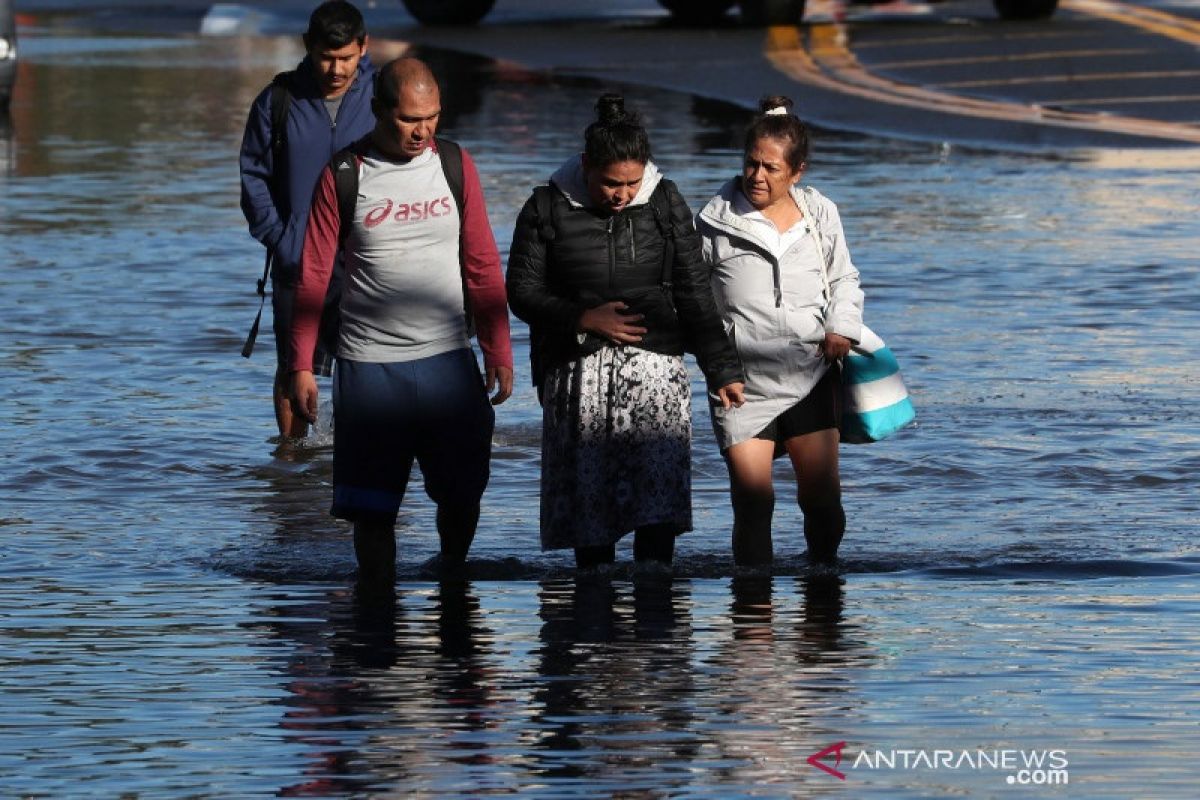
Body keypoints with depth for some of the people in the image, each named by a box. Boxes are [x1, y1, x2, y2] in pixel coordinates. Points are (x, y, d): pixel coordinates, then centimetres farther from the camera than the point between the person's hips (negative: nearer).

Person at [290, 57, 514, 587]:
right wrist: (302, 366, -4)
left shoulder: (455, 166, 5)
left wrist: (498, 351, 6)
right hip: (369, 365, -2)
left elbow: (483, 268, 10)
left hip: (448, 362, 2)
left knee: (462, 492, 6)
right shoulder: (344, 176, -2)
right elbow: (313, 278, 0)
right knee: (372, 506, 1)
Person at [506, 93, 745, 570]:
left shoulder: (664, 204, 5)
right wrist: (583, 319, -11)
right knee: (587, 496, -2)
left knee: (659, 492, -13)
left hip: (654, 367, 1)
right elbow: (522, 291, 2)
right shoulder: (547, 209, -1)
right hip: (577, 370, 0)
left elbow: (694, 294, 7)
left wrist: (722, 370, 4)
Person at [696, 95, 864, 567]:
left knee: (823, 499, 3)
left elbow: (844, 280, 19)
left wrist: (842, 330, 2)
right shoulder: (716, 221, 0)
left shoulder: (821, 215, 7)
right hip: (745, 381, -2)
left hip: (811, 376, 2)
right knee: (753, 502, -7)